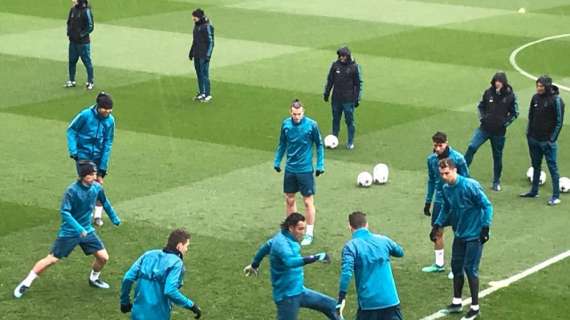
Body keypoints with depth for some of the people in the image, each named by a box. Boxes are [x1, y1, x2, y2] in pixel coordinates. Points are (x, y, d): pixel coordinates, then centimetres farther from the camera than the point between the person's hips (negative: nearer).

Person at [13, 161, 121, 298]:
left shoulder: (97, 188, -6)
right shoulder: (72, 190, -23)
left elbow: (105, 202, 14)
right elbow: (64, 212, -26)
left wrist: (114, 218, 21)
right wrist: (79, 228, -34)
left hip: (87, 230, 5)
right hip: (69, 232, -5)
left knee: (103, 257, 0)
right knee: (52, 259, -4)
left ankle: (94, 279, 30)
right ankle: (26, 283, 10)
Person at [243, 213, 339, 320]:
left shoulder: (283, 237, 6)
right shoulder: (281, 243, -24)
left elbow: (265, 248, 25)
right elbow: (290, 261, -46)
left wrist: (254, 265, 42)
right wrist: (315, 258, -52)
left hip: (299, 291, 10)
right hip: (287, 296, -10)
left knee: (330, 305, 10)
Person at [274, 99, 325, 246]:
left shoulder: (311, 125, -13)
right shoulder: (286, 124, -2)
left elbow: (319, 145, -3)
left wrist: (320, 165, -5)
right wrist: (277, 161, 12)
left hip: (305, 169, -4)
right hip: (290, 169, 4)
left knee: (308, 202, 1)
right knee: (289, 200, 13)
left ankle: (309, 234, 12)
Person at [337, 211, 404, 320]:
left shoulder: (351, 246, -6)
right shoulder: (383, 240, 7)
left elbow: (346, 272, -20)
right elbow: (400, 252, 28)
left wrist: (341, 298, -21)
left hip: (368, 303, -3)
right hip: (390, 300, 3)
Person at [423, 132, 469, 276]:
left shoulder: (457, 158, -15)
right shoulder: (431, 159, 0)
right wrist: (428, 202, 13)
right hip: (439, 199, 5)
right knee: (437, 232, 10)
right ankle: (439, 264, 24)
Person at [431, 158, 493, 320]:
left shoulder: (470, 185, -21)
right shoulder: (446, 189, 0)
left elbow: (487, 206, -16)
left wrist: (485, 227, -20)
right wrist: (437, 225, 10)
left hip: (474, 235, -7)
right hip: (459, 234, 7)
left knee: (470, 269, -3)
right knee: (456, 267, 13)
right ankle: (457, 302, 28)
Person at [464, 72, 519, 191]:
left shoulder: (510, 95, -7)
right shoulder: (488, 92, -3)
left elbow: (514, 113, 3)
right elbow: (481, 106, 11)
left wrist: (505, 122, -7)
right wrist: (482, 117, -4)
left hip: (499, 131, -1)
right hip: (485, 128, 1)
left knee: (497, 157, 10)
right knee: (472, 147, -18)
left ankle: (496, 182, 22)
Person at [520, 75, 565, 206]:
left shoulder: (556, 100, -13)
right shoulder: (536, 98, 5)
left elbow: (559, 121, -11)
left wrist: (552, 138, -14)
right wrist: (529, 132, 9)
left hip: (548, 141, -6)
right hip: (534, 139, 6)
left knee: (553, 167, -2)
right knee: (536, 165, 17)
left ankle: (556, 196, 2)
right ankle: (534, 191, 29)